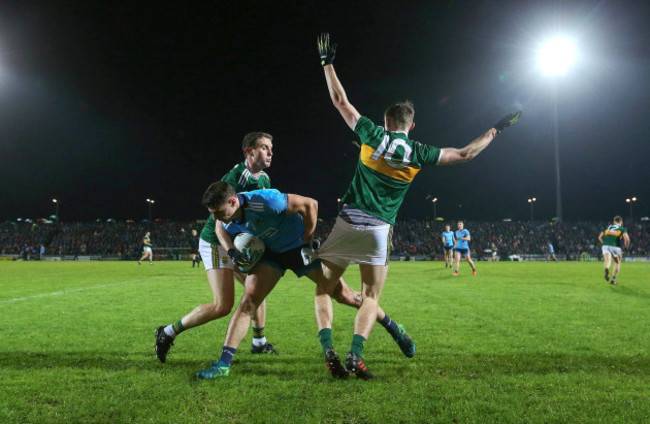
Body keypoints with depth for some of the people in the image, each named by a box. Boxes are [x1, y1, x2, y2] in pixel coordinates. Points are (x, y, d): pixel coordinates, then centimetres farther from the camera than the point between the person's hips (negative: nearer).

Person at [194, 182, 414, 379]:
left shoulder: (265, 201, -36)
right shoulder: (228, 222, -14)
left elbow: (310, 204, -27)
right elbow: (220, 228, 13)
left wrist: (307, 242, -19)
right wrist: (231, 251, -7)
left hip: (299, 246, -5)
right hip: (271, 253, 5)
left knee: (343, 294, -3)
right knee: (248, 300, -12)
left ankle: (392, 327, 17)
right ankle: (224, 363, -9)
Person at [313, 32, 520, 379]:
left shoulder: (372, 136, 1)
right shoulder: (418, 153, 2)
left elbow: (340, 101, 10)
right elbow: (465, 153, 11)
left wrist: (327, 63, 21)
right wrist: (495, 130, 23)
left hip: (348, 221, 0)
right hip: (379, 230, 0)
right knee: (371, 298, 8)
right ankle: (355, 355, -10)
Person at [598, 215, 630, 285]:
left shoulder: (608, 227, 25)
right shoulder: (622, 229, 12)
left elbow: (600, 237, 25)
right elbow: (627, 239, -5)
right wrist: (627, 246, 14)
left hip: (605, 245, 2)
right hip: (616, 246, -2)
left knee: (607, 261, -16)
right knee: (617, 262, 22)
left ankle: (606, 270, -52)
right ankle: (613, 279, 21)